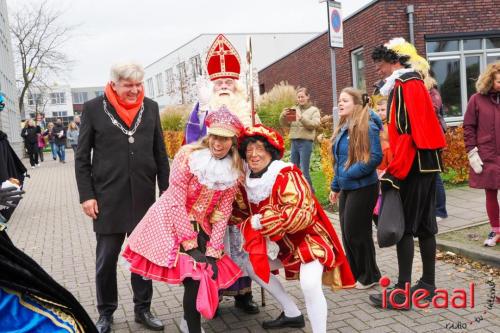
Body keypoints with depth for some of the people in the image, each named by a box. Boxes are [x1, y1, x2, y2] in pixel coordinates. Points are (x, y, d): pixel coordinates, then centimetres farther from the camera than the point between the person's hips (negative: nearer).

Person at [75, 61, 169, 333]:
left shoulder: (151, 107, 5)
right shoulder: (93, 109, -2)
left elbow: (160, 154, 9)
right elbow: (82, 157, 0)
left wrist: (165, 191, 6)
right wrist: (86, 195, -6)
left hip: (143, 196, 2)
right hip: (108, 198, -2)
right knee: (106, 258, 7)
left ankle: (143, 309, 26)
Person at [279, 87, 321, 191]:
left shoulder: (314, 110, 4)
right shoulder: (294, 109, 13)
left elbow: (315, 124, -12)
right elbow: (284, 124, 12)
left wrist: (302, 118, -23)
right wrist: (283, 116, -9)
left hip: (306, 142, -5)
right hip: (294, 142, 5)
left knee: (304, 171, -7)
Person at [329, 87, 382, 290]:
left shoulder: (367, 127, -16)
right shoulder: (343, 128, 11)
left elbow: (375, 157, -23)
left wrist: (350, 173, -20)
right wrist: (335, 186, 18)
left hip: (363, 188, -9)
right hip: (346, 188, 9)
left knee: (357, 232, 0)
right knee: (347, 232, 13)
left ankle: (370, 275, 18)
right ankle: (355, 273, 28)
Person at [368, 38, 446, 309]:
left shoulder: (404, 85, -12)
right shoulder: (414, 83, 19)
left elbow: (407, 132, -21)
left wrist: (394, 172, -22)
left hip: (413, 166, -10)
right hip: (425, 163, 10)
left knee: (403, 226, -6)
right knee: (424, 224, 12)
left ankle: (402, 291, -2)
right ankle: (428, 283, 20)